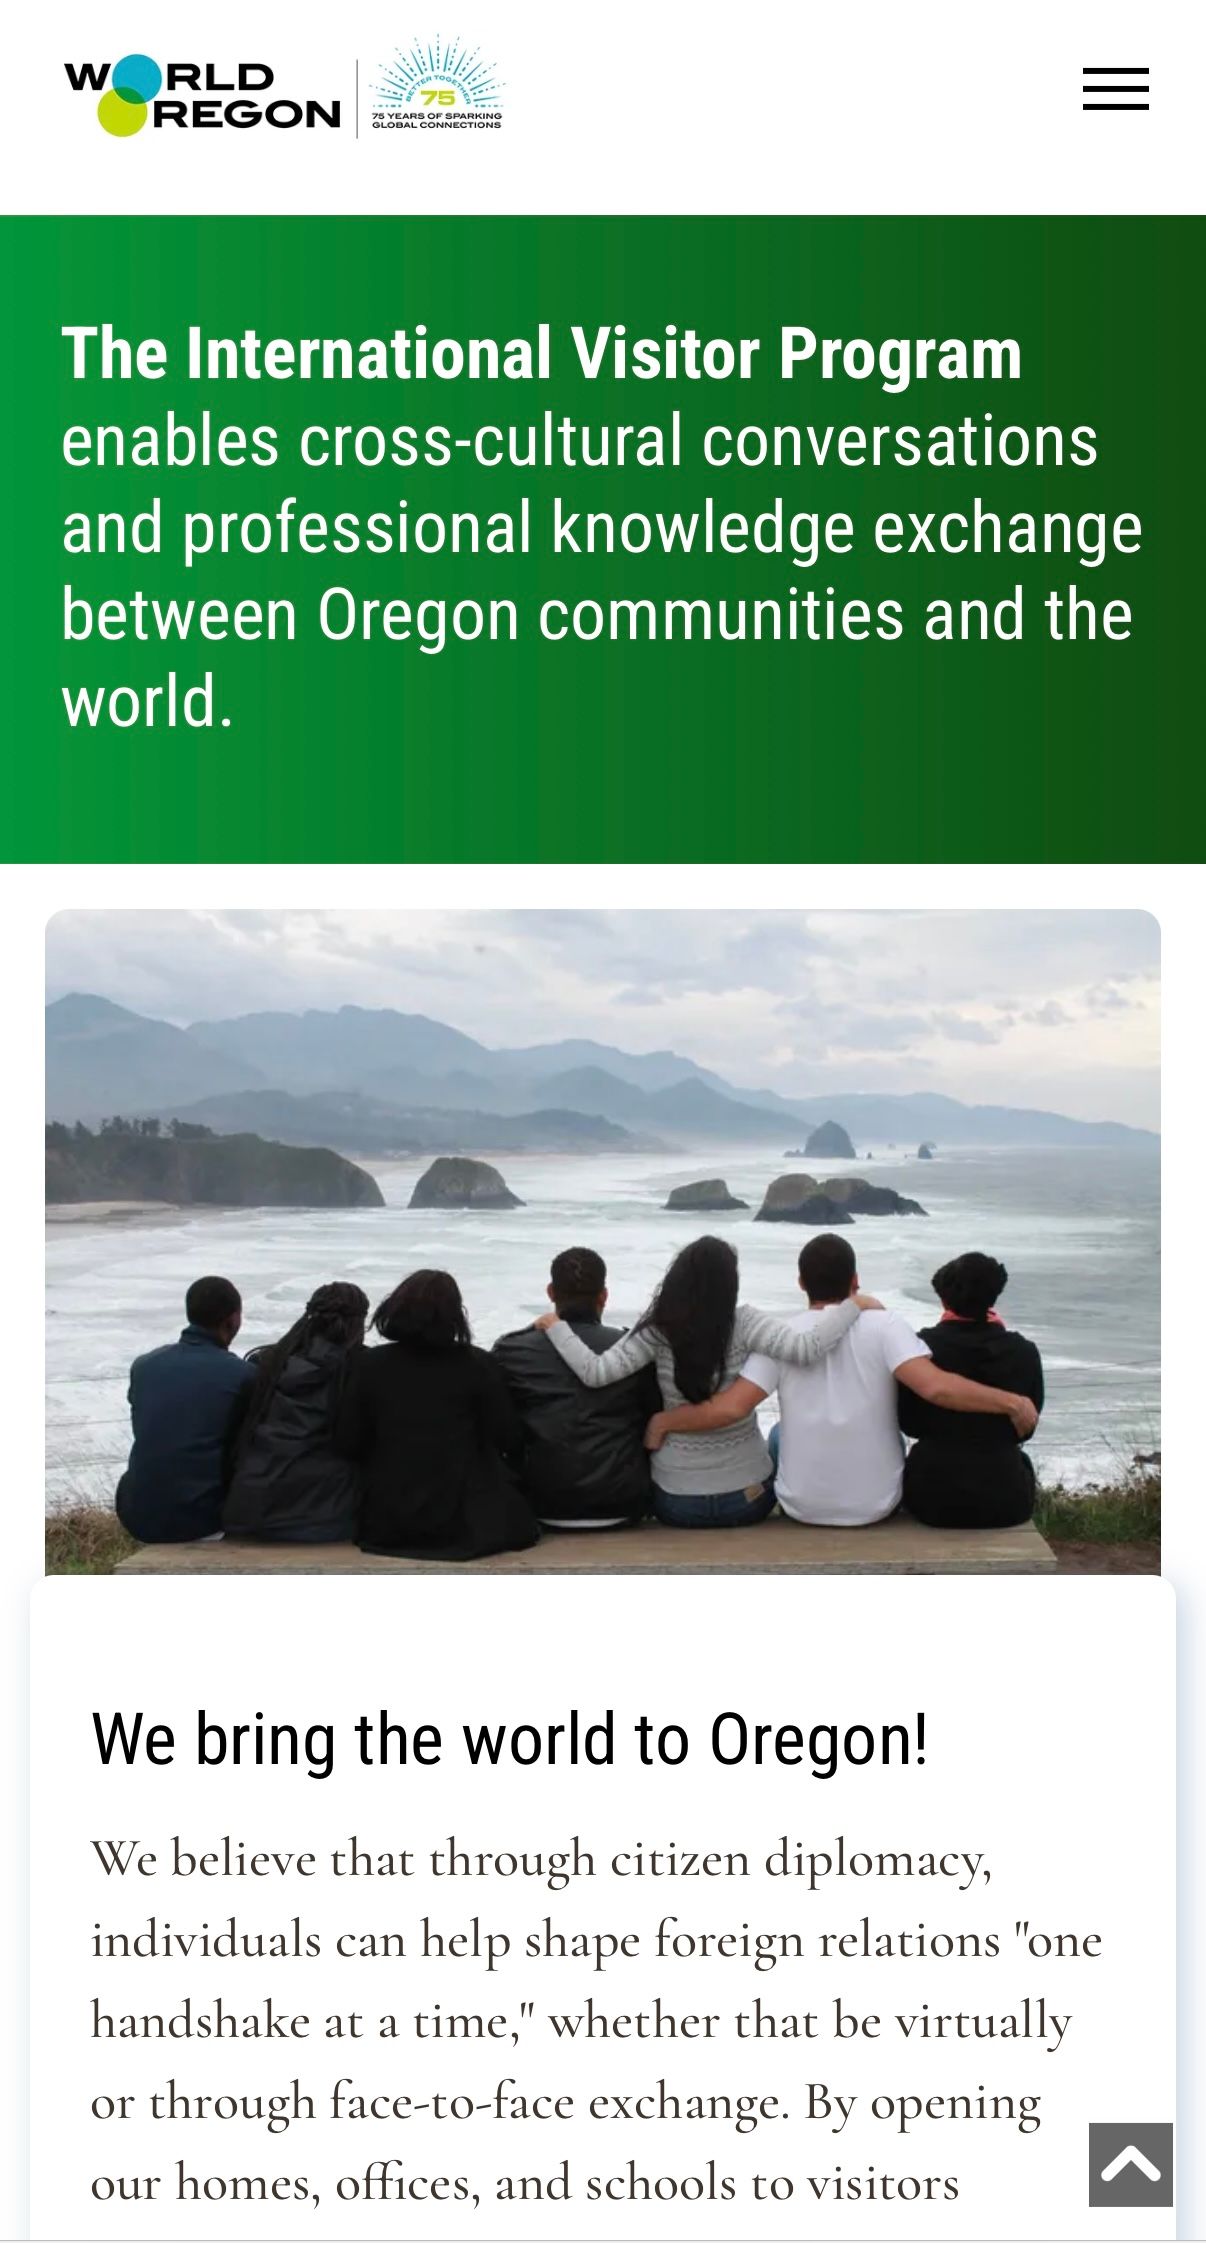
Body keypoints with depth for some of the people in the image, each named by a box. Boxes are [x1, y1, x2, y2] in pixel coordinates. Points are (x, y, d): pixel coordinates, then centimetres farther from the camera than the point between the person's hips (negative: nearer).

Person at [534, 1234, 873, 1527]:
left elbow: (596, 1373, -20)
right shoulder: (744, 1323, -17)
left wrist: (555, 1326, -7)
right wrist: (854, 1304, -17)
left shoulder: (657, 1331, -14)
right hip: (747, 1496, -1)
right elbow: (804, 1349, -28)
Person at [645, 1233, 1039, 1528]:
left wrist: (661, 1422, -3)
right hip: (875, 1505, 0)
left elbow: (729, 1409, -16)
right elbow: (935, 1387, -23)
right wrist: (1012, 1402, -13)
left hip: (802, 1507, 0)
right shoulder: (883, 1326, -10)